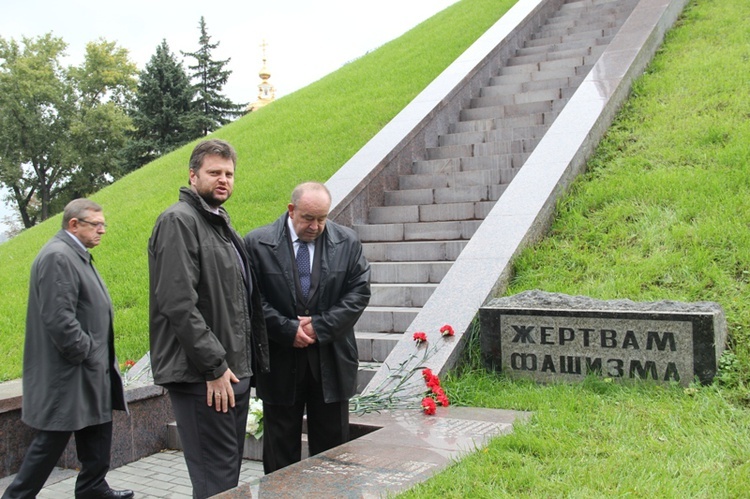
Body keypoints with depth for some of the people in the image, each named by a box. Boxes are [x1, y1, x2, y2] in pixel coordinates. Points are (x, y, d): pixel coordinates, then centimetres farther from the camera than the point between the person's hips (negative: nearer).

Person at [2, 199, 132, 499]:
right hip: (69, 373, -10)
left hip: (91, 372, 10)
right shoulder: (57, 257, -19)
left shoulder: (75, 255, 14)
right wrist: (86, 353, -17)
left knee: (97, 433, 17)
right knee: (52, 440, 0)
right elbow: (59, 319, -26)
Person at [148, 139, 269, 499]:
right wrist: (214, 366, -19)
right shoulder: (179, 221, -11)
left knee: (229, 470, 17)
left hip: (233, 370, 10)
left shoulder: (221, 224, 18)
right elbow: (178, 302, -21)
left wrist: (246, 361, 15)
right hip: (200, 375, -9)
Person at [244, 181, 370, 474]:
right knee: (280, 451, 11)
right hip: (280, 362, -1)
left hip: (331, 361, 1)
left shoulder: (347, 242, 1)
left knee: (332, 447, 11)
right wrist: (288, 330, -14)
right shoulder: (257, 243, -4)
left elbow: (360, 291, -3)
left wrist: (321, 326, -11)